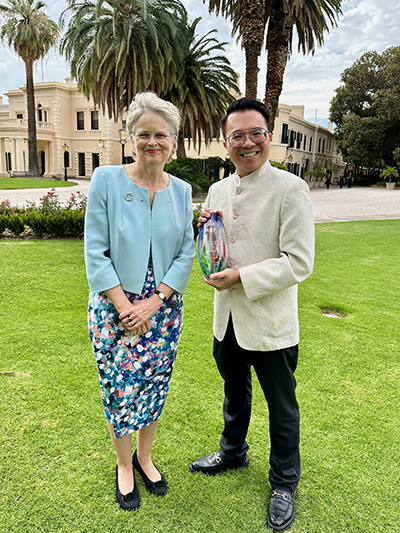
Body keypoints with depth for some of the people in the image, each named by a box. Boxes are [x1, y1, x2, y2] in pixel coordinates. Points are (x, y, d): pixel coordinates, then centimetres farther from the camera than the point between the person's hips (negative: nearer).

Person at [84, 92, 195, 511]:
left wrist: (155, 300, -10)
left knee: (154, 388, 14)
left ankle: (144, 457, 41)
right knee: (120, 391, 8)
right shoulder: (106, 180, -7)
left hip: (163, 308, 3)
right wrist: (124, 306, -14)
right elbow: (95, 251, -9)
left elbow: (186, 253, 1)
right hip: (114, 307, -2)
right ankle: (124, 465, 35)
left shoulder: (181, 191, 2)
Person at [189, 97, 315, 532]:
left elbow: (299, 263, -19)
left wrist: (241, 276, -22)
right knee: (234, 393, 26)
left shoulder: (290, 189, -15)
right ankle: (233, 452, 53)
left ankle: (284, 483, 39)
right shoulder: (217, 191, 4)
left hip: (270, 323, -5)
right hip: (228, 318, 6)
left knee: (282, 407, 14)